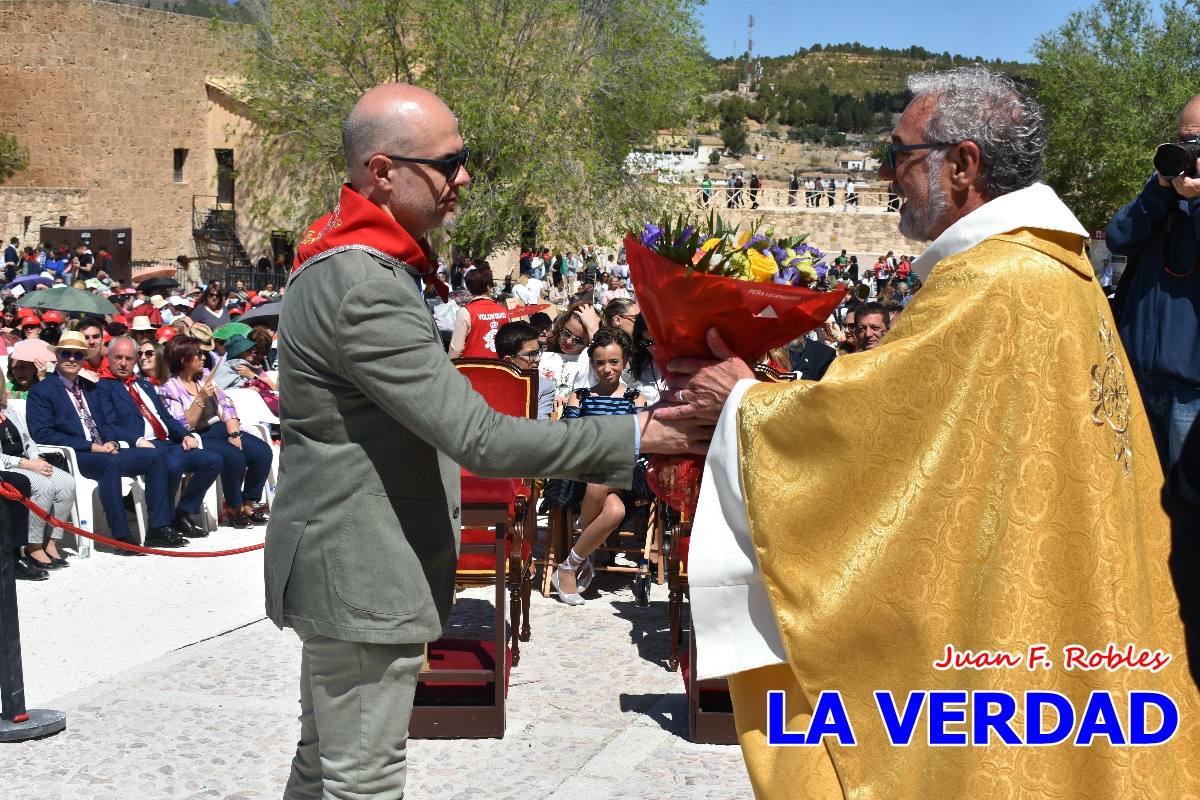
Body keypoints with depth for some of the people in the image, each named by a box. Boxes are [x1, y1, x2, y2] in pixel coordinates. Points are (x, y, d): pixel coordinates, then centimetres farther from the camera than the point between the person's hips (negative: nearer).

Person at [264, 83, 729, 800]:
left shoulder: (349, 257, 9)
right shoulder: (365, 288, -25)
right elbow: (479, 438, -28)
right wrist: (637, 436, -24)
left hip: (341, 563, 11)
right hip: (364, 573, -11)